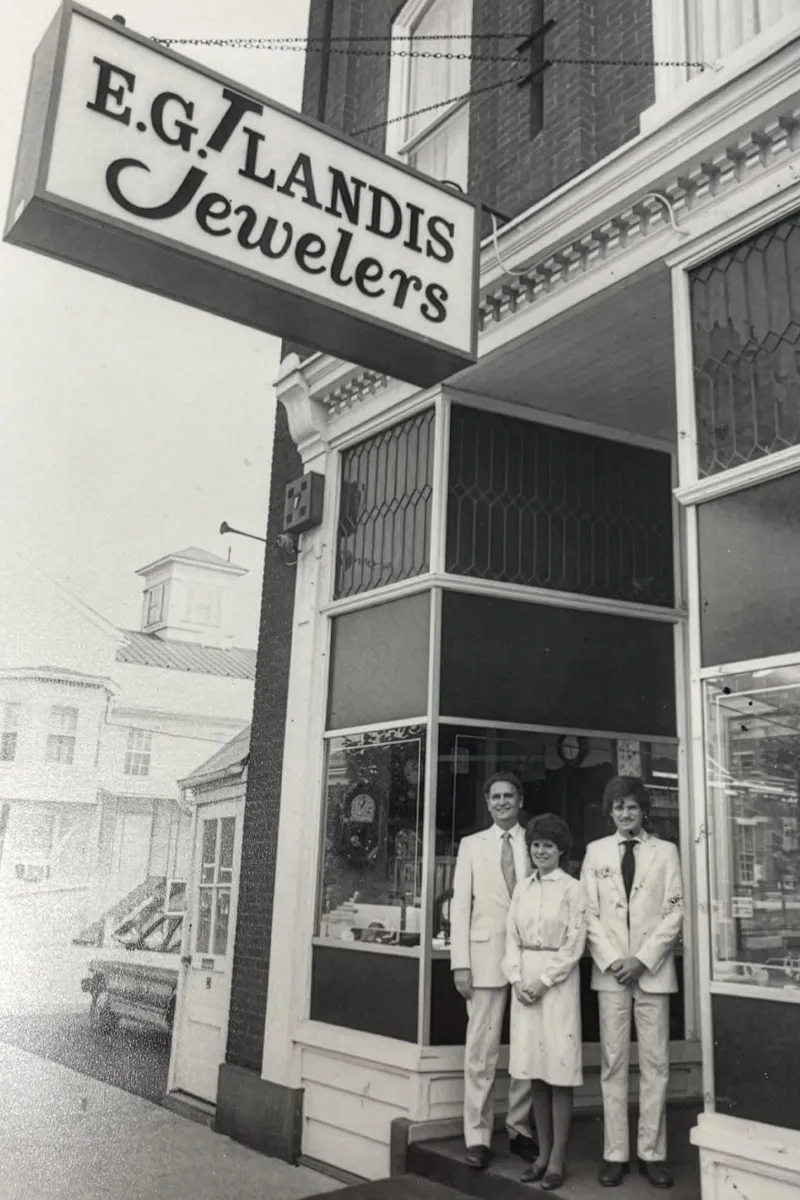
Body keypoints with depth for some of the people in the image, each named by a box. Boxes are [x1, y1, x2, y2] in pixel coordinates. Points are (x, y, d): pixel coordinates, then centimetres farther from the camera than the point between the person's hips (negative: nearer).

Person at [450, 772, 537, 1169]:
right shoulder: (472, 845, 8)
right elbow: (460, 904, 4)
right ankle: (477, 1137, 10)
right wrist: (460, 963, -3)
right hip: (486, 956, -1)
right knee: (481, 1051, 0)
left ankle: (520, 1129, 21)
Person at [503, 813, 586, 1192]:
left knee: (559, 1071, 0)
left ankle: (557, 1160, 8)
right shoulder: (521, 887, 9)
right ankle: (543, 1153, 19)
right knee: (535, 1073, 9)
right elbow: (512, 938, 9)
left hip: (558, 982, -4)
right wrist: (517, 979, -5)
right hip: (524, 982, 4)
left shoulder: (572, 889, -4)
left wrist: (543, 981, -12)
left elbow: (574, 946, -8)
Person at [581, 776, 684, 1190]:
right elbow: (589, 912, 4)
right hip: (609, 970, 0)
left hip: (653, 970, 0)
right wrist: (612, 961, -7)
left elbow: (674, 912, 0)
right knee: (613, 1062, 4)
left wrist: (642, 960, -8)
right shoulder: (596, 851, 6)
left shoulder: (666, 851, 4)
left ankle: (652, 1153, 12)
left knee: (655, 1063, 3)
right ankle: (615, 1154, 10)